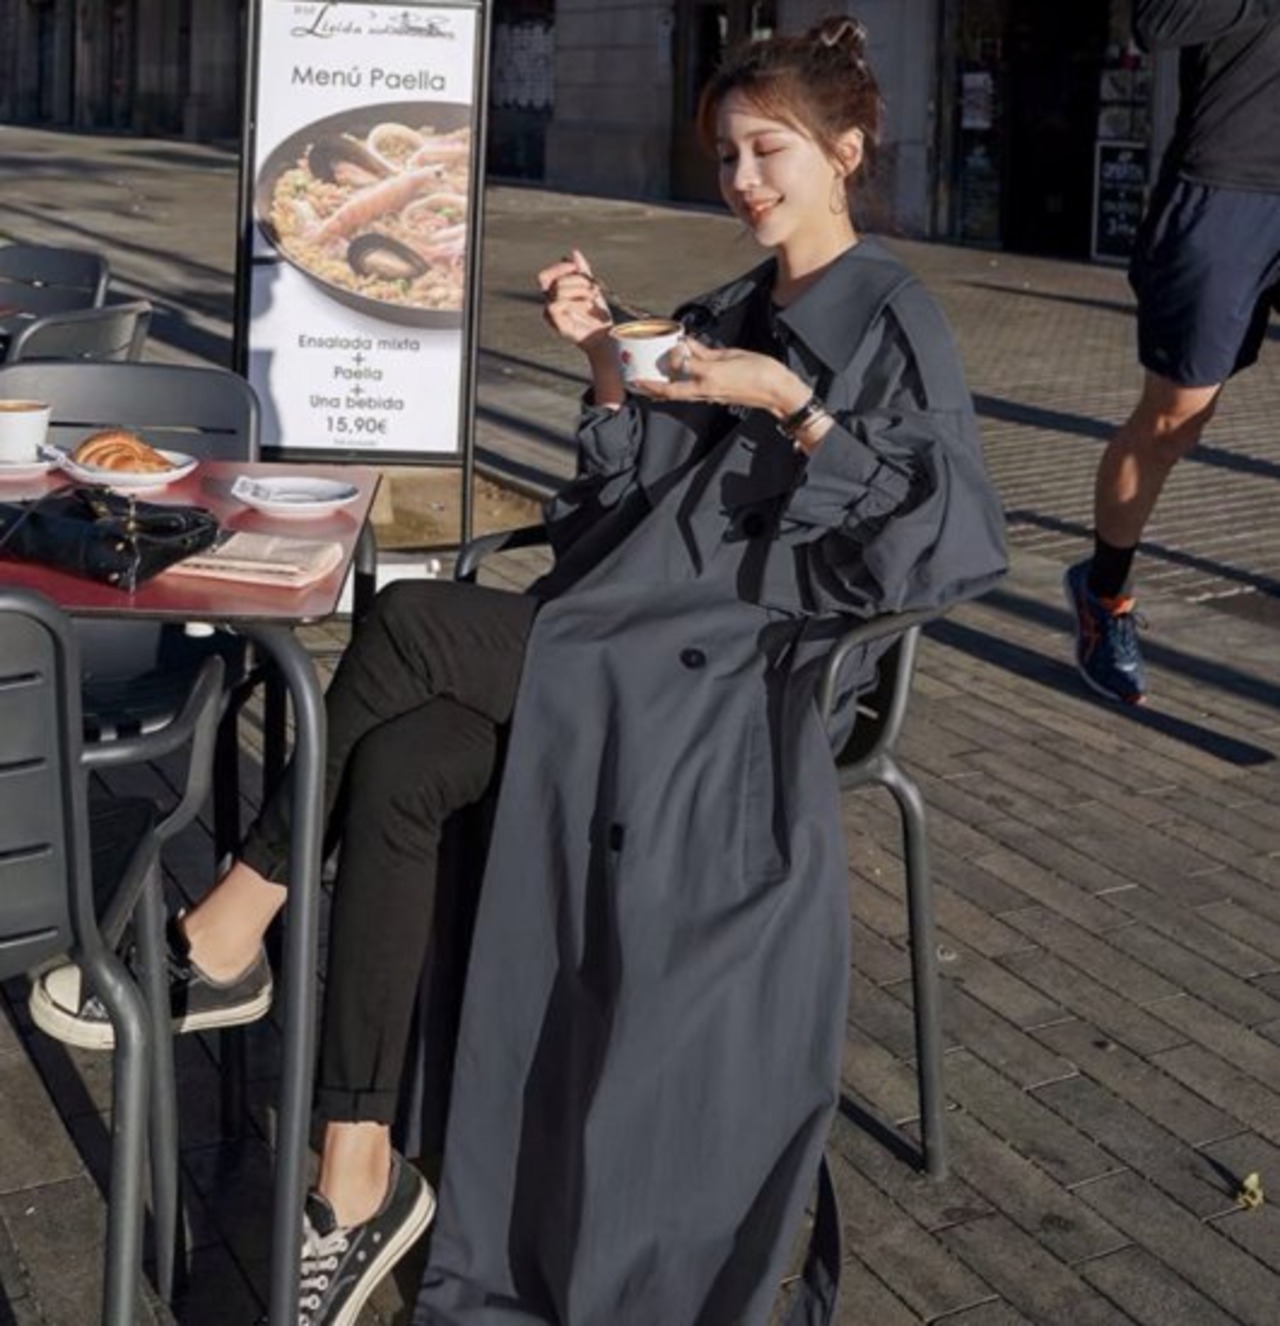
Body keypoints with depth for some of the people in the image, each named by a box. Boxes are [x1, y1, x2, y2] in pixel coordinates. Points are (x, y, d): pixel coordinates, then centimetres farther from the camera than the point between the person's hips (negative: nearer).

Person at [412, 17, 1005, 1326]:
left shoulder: (891, 320, 3)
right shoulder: (724, 315, 23)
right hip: (624, 630, 5)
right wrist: (605, 364, 5)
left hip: (718, 665, -5)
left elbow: (957, 540, -9)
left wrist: (794, 408, -14)